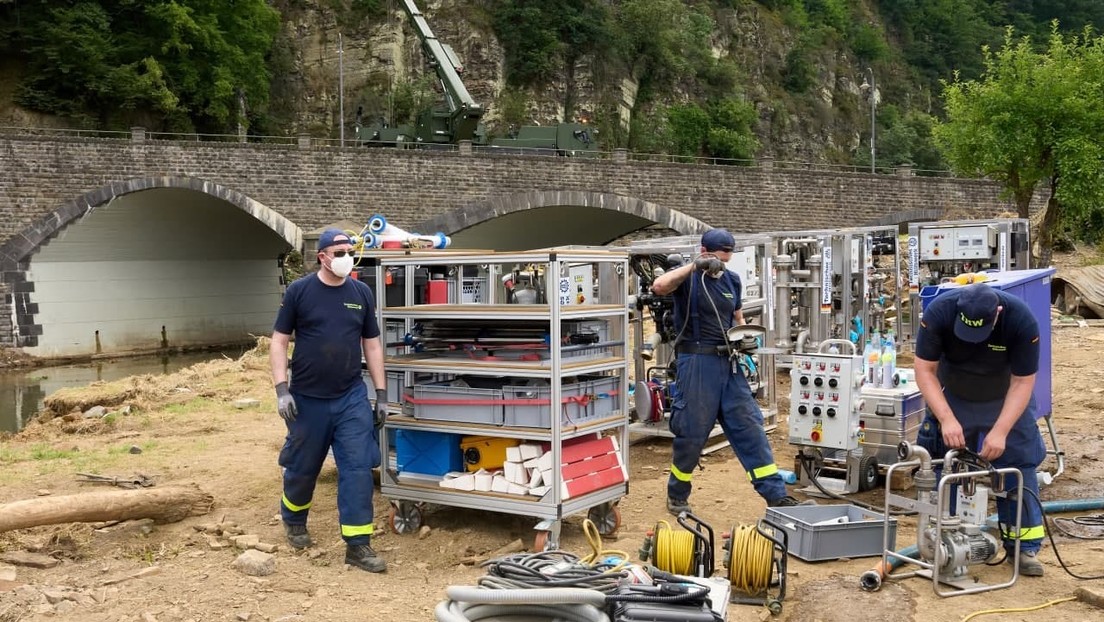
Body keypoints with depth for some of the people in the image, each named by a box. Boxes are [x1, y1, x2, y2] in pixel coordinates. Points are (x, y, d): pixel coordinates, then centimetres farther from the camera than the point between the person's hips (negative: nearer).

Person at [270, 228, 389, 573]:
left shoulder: (361, 293, 3)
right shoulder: (298, 291, -6)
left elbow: (372, 344, 9)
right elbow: (279, 342, -3)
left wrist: (381, 393, 6)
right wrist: (282, 390, -12)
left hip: (352, 397, 2)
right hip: (308, 399, -2)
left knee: (358, 468, -4)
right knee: (303, 467, 13)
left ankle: (358, 545, 2)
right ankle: (293, 521, 41)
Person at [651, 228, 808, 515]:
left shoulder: (732, 280, 13)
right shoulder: (687, 277, -5)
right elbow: (659, 286, -27)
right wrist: (694, 265, -27)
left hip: (728, 362, 6)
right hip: (697, 362, -6)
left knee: (750, 426, 2)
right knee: (692, 432, 1)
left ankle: (776, 495, 4)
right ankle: (677, 497, 19)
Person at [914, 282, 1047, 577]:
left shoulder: (1022, 320, -30)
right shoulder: (939, 311, -30)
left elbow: (1022, 382, -22)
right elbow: (925, 369, -22)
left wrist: (1000, 432, -28)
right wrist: (947, 419, -31)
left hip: (1005, 401, 0)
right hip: (952, 399, 0)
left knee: (1019, 467, -4)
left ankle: (1023, 546, 7)